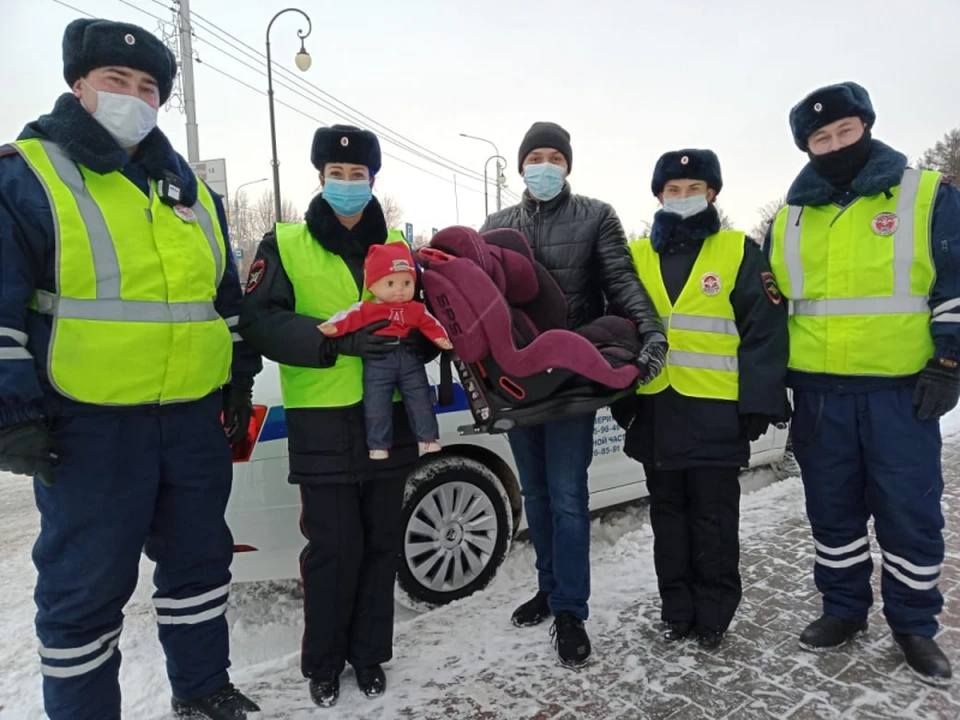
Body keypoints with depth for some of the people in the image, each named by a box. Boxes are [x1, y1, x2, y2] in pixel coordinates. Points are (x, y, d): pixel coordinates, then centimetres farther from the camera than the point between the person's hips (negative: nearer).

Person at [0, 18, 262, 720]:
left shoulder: (190, 188, 14)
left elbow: (227, 298, 18)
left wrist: (239, 382, 15)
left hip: (195, 419, 6)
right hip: (89, 428, -5)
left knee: (200, 557, 17)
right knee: (85, 587, 6)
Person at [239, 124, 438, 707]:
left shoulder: (398, 244, 12)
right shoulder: (286, 244, 3)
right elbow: (260, 320, -9)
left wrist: (413, 341, -14)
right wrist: (336, 339, -22)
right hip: (323, 423, -3)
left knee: (380, 543, 12)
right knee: (334, 548, 2)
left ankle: (369, 653, 31)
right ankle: (324, 661, 26)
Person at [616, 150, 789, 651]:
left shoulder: (739, 252, 1)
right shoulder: (637, 255, 9)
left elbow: (764, 331, -3)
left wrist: (759, 402, -10)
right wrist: (623, 398, 5)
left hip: (716, 410, -3)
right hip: (656, 409, 4)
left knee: (714, 518, 8)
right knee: (668, 514, 13)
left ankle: (713, 613, 25)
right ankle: (677, 610, 28)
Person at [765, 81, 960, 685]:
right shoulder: (789, 218, 10)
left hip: (902, 389, -2)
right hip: (819, 391, 3)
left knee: (910, 513, 6)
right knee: (832, 510, 12)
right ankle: (844, 609, 30)